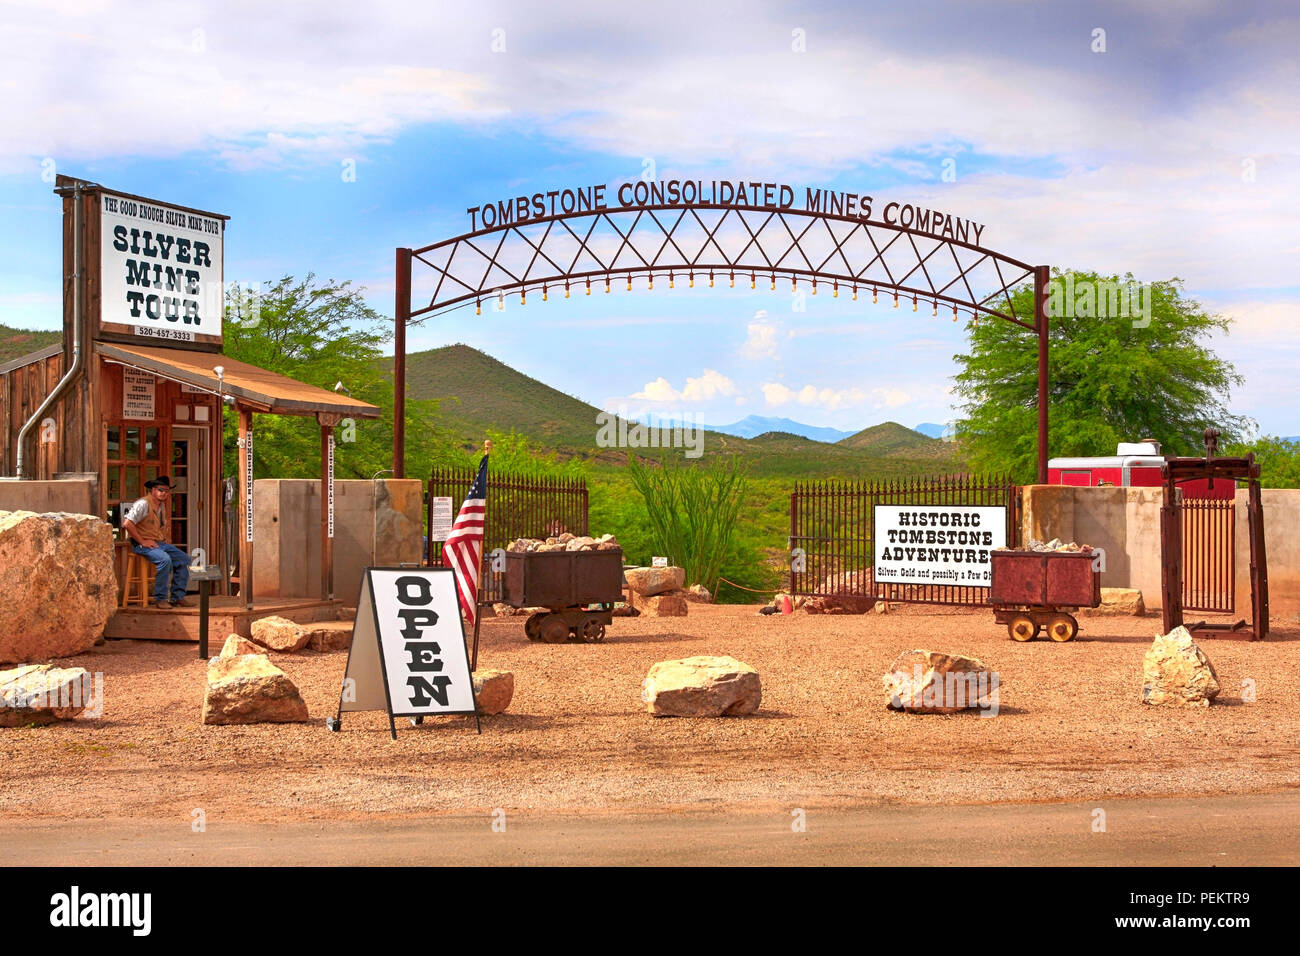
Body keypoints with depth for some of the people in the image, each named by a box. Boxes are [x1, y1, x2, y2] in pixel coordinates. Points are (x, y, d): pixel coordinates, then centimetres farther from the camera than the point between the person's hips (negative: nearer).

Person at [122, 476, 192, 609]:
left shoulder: (162, 505, 14)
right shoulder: (143, 504, -14)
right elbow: (127, 523, -23)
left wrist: (164, 538, 15)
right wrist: (142, 541, -19)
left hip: (160, 543, 9)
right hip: (143, 545, -9)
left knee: (183, 559, -2)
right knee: (165, 560, -31)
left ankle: (177, 597, 3)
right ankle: (160, 599, -22)